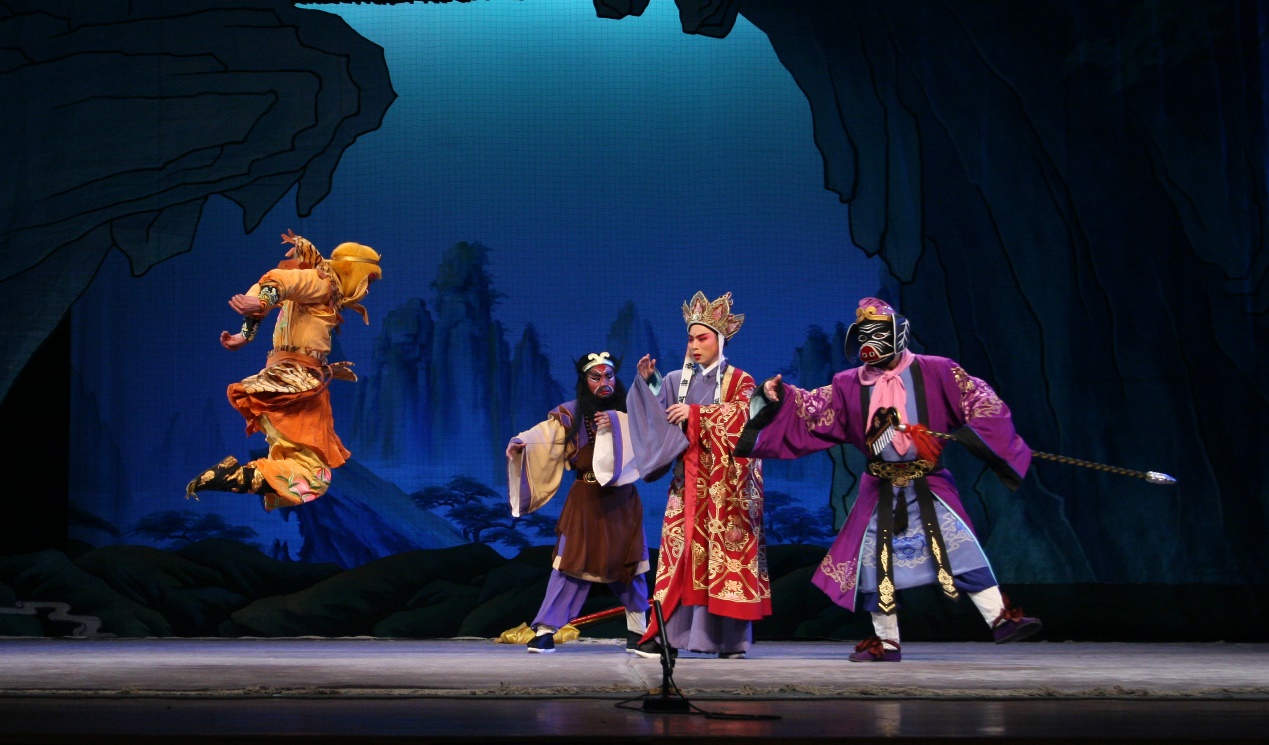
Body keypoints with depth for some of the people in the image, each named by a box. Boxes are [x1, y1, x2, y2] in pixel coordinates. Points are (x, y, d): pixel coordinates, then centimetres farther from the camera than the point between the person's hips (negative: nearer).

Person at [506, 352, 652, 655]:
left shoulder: (628, 412, 4)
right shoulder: (571, 414, -2)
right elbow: (544, 434, -17)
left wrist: (615, 422, -24)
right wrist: (520, 443, -37)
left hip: (623, 502, 2)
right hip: (586, 502, -2)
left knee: (630, 564, 5)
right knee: (571, 562, -8)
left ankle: (637, 633, 18)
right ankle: (545, 630, -5)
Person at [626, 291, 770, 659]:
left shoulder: (739, 380, 4)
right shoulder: (678, 380, 14)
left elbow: (744, 415, -14)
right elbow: (655, 413, 4)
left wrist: (695, 413, -15)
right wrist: (648, 382, -12)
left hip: (726, 483, -4)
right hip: (688, 482, 4)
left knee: (725, 551, -8)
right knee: (681, 550, -3)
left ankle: (729, 638, -6)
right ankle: (669, 633, -4)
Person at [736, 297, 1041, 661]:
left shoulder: (934, 371, -5)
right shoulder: (849, 385, 4)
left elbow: (981, 401, -6)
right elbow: (813, 410, 2)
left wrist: (972, 435, -22)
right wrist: (781, 399, -15)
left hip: (929, 486, -3)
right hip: (880, 492, 4)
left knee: (962, 548, -16)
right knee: (873, 563, 6)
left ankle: (1000, 619, -9)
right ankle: (887, 642, 19)